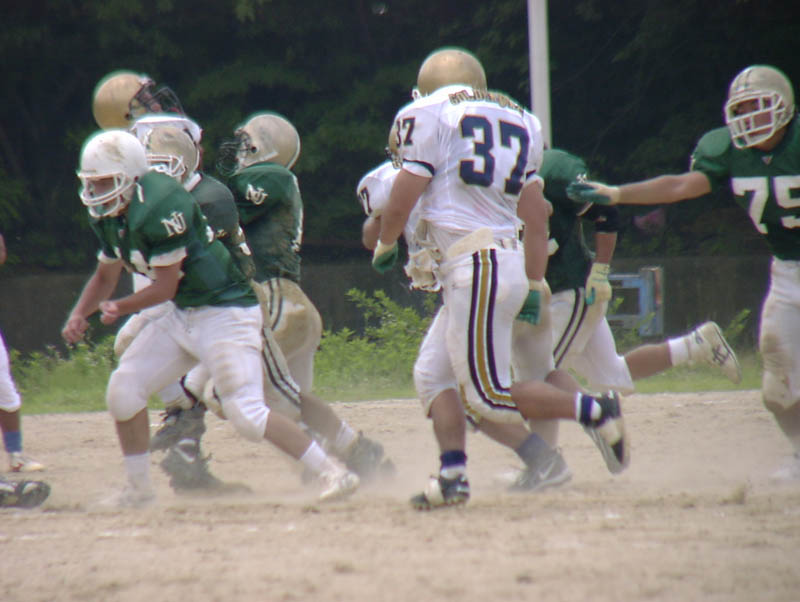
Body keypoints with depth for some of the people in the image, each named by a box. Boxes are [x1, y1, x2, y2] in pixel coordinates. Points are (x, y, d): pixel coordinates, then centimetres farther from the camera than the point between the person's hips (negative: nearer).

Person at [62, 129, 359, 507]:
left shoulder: (159, 207, -25)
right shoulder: (107, 217, 5)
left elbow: (165, 287, -18)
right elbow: (105, 277, 20)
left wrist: (120, 307, -3)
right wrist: (78, 315, 4)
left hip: (225, 314, -9)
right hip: (184, 316, 9)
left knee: (247, 414, -17)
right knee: (124, 388, 5)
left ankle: (334, 474, -9)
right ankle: (138, 489, 17)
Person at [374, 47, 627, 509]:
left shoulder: (431, 117, -2)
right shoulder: (518, 125, 18)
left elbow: (402, 200, -2)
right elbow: (537, 218, 17)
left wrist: (384, 245, 17)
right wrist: (535, 286, 21)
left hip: (476, 266, -8)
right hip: (510, 260, 9)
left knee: (489, 397, -6)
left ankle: (593, 410, -9)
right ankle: (453, 474, 7)